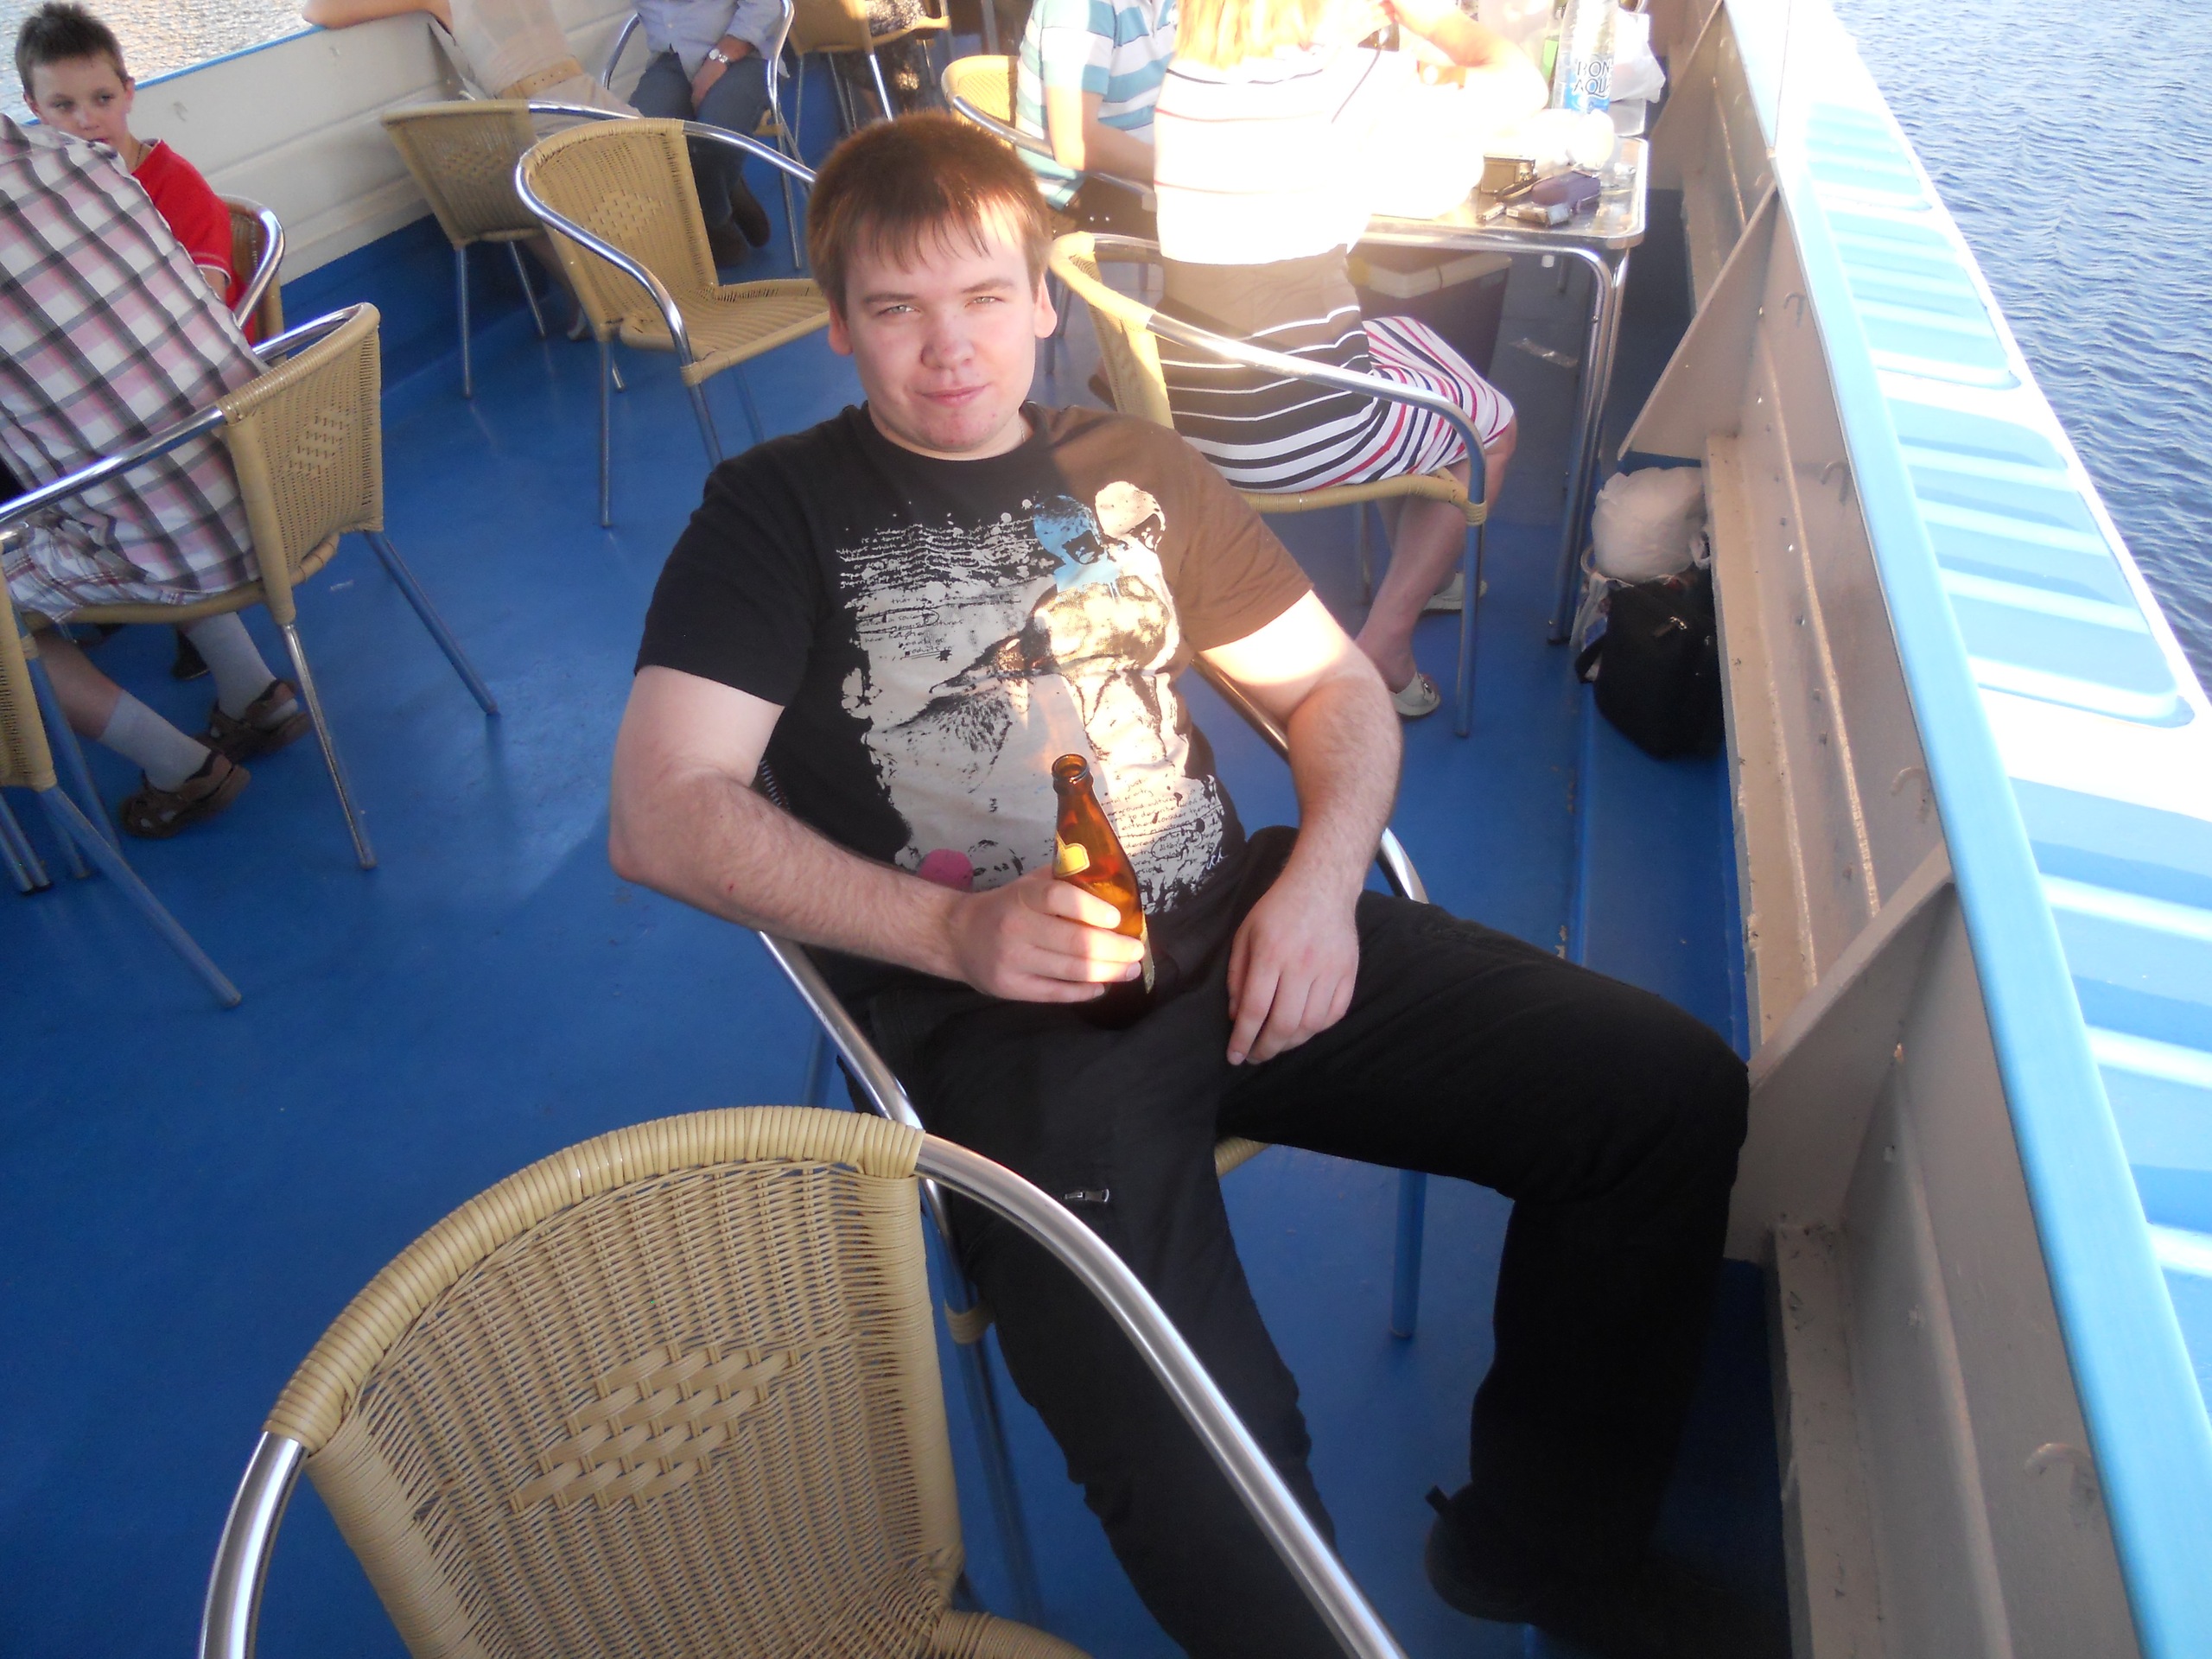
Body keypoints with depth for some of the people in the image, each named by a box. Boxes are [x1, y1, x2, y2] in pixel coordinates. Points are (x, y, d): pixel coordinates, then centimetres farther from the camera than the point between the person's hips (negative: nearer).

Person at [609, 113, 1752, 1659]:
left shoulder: (1136, 469, 18)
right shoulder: (776, 514, 5)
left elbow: (1341, 686, 17)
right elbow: (661, 817, -6)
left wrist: (1320, 882, -3)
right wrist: (950, 930, -15)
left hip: (1233, 933, 5)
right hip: (999, 1010, -4)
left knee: (1676, 1088, -5)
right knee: (1204, 1470, -28)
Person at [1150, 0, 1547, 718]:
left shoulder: (1181, 81, 5)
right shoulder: (1354, 84, -12)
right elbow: (1521, 82, -2)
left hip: (1182, 414, 7)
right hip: (1293, 428, -7)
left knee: (1407, 339, 31)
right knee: (1492, 426, 20)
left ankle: (1412, 567, 40)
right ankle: (1383, 646, 14)